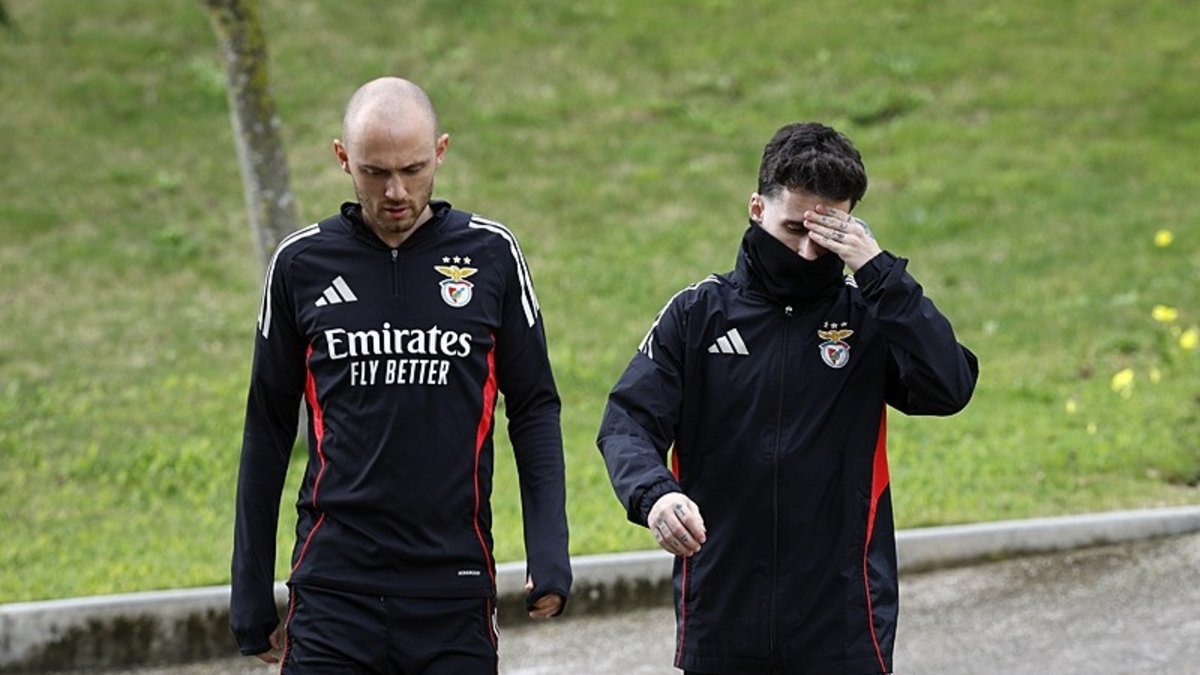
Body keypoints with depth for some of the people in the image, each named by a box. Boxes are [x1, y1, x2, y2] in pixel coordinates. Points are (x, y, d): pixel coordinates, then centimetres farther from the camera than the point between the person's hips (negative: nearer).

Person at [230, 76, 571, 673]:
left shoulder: (490, 255, 3)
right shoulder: (302, 263, 4)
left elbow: (534, 409, 8)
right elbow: (268, 429, 10)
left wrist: (549, 552, -4)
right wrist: (251, 597, 9)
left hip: (456, 587, 0)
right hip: (333, 590, 0)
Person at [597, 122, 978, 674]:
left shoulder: (869, 317, 4)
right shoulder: (698, 314, 5)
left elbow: (949, 389, -12)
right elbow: (629, 423, -3)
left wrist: (880, 272, -15)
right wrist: (654, 493, -25)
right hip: (719, 625, 1)